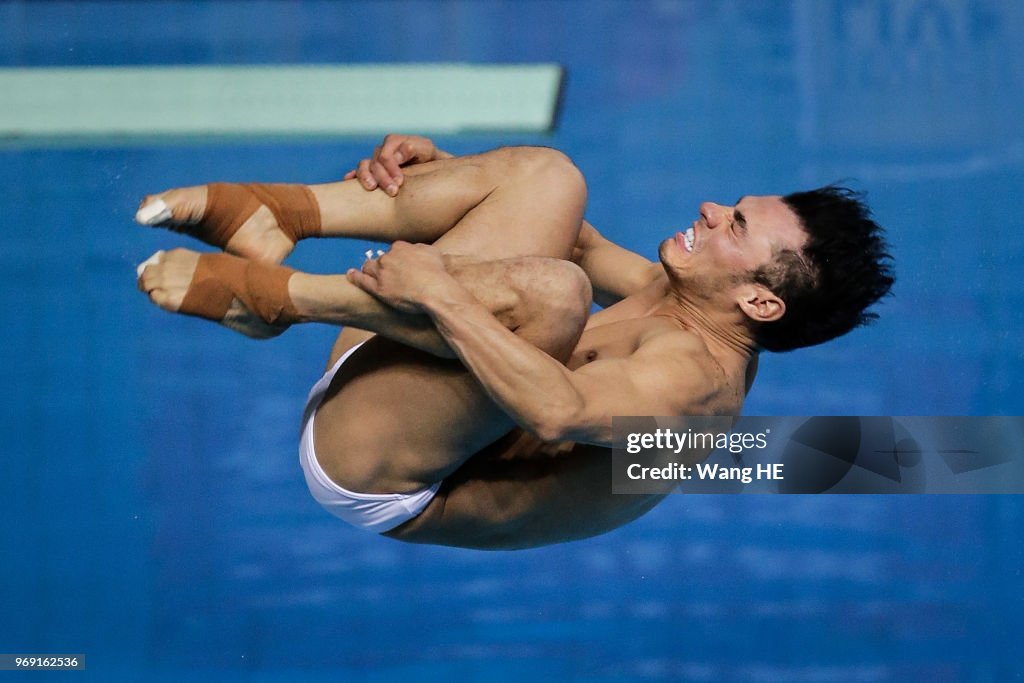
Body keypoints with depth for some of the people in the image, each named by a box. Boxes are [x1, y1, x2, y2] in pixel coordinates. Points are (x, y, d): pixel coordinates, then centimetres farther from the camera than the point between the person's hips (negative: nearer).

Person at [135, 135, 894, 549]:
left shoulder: (698, 376, -20)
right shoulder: (676, 297, 10)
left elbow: (560, 411, -40)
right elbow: (579, 243, 24)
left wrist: (439, 296, -33)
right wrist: (440, 171, 10)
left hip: (378, 476, -10)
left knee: (552, 289, -35)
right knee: (546, 178, 7)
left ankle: (270, 294, -20)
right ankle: (273, 215, -9)